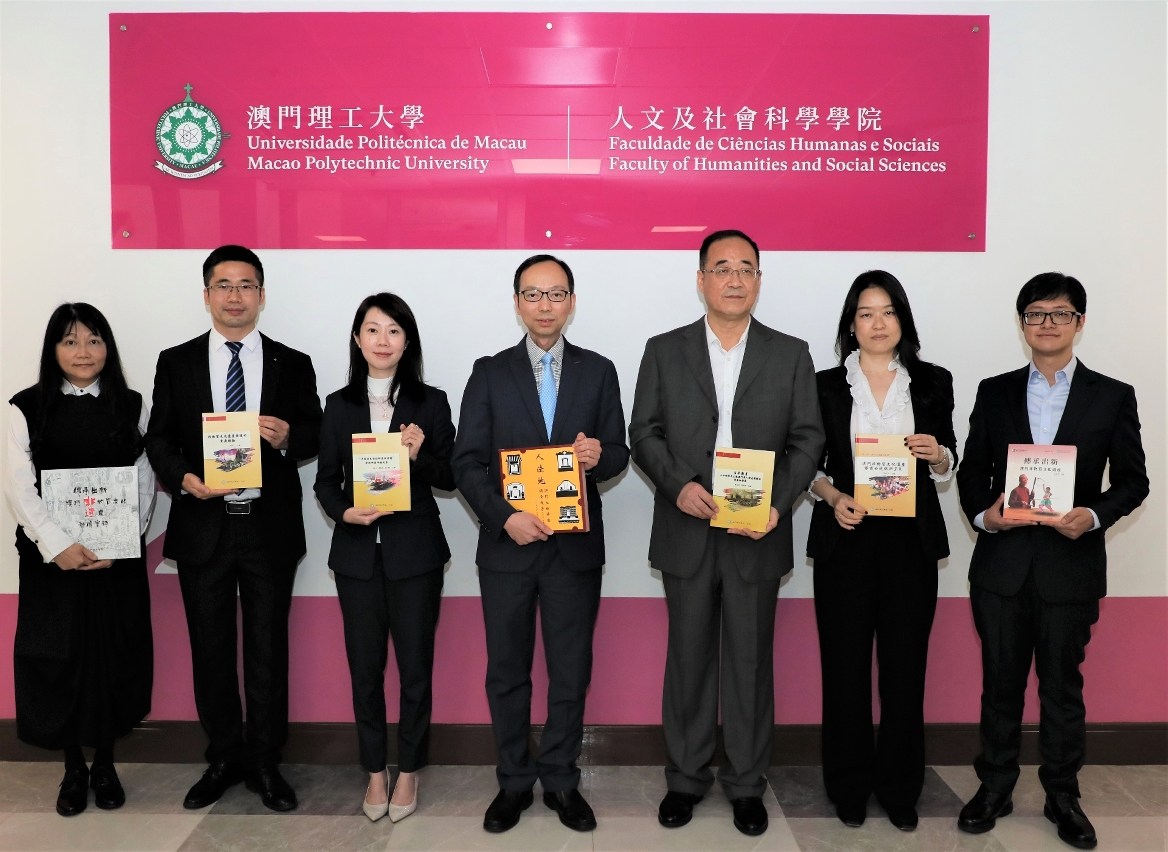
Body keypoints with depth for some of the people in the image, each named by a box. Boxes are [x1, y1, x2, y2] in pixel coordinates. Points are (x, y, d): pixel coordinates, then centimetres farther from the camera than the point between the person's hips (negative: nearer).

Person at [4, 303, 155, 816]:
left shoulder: (132, 407, 3)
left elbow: (144, 484, 1)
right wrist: (58, 545, -18)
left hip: (117, 560, 1)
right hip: (51, 558, 0)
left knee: (113, 656, 6)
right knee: (59, 658, 5)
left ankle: (105, 765, 24)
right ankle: (73, 769, 22)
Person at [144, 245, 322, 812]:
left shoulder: (292, 365, 4)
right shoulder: (176, 362, 6)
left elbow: (315, 436, 5)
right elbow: (158, 438, 5)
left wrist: (288, 437, -17)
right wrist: (184, 477, -14)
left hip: (270, 528, -1)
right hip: (202, 526, 1)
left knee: (268, 648, 7)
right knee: (210, 649, 11)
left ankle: (265, 761, 22)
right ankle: (224, 759, 28)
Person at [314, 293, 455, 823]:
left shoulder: (430, 402, 2)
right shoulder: (339, 405, 7)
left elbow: (449, 479, 2)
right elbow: (325, 481, 6)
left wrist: (421, 455, -17)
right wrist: (344, 511, -13)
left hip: (415, 552, -2)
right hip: (357, 551, 2)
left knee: (415, 666, 4)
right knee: (365, 668, 9)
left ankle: (408, 771, 22)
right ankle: (375, 772, 25)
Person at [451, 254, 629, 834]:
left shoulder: (598, 372, 6)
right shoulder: (489, 373, 3)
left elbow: (617, 453, 6)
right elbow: (467, 461, -2)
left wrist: (598, 455, -17)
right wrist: (505, 516, -16)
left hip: (576, 547, 1)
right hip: (507, 544, 0)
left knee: (571, 672, 9)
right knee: (507, 672, 10)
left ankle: (561, 781, 26)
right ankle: (514, 782, 27)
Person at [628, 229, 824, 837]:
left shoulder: (791, 354, 6)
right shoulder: (663, 351, 5)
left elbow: (807, 439, 3)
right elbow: (644, 433, 3)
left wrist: (778, 502, -12)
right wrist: (679, 485, -14)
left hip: (758, 536, 0)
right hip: (687, 534, 0)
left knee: (751, 662, 9)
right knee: (688, 659, 10)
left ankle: (746, 782, 25)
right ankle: (686, 776, 26)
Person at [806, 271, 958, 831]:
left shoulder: (932, 383, 7)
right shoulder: (826, 385, 4)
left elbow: (946, 467, 10)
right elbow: (809, 463, 6)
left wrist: (937, 455, -11)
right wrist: (832, 496, -12)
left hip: (911, 538, 1)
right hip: (846, 538, -1)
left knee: (905, 663, 5)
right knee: (845, 664, 3)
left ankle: (900, 787, 22)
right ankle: (849, 786, 20)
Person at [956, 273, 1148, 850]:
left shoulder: (1113, 397, 3)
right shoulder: (994, 392, 7)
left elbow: (1132, 480, 3)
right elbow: (972, 469, 8)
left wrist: (1094, 515, -15)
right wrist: (982, 513, -11)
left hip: (1071, 564, -1)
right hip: (1002, 561, 1)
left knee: (1062, 684, 10)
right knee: (1001, 681, 10)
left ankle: (1062, 796, 27)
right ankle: (995, 787, 26)